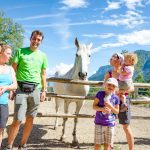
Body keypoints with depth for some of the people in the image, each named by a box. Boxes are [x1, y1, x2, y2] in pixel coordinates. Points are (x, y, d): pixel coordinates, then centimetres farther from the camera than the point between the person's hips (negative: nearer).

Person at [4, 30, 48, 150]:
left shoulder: (43, 56, 11)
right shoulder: (20, 51, 3)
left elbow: (43, 75, 14)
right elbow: (13, 70, 1)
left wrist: (44, 90, 7)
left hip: (35, 90, 3)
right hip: (21, 89, -3)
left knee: (30, 119, 7)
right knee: (18, 120, -6)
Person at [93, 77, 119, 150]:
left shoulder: (115, 98, -1)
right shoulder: (100, 94, -8)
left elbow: (117, 112, 5)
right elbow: (94, 106, -6)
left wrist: (111, 107, -14)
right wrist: (102, 109, -24)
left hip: (110, 124, 2)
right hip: (99, 123, -2)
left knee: (107, 144, 12)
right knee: (97, 143, 4)